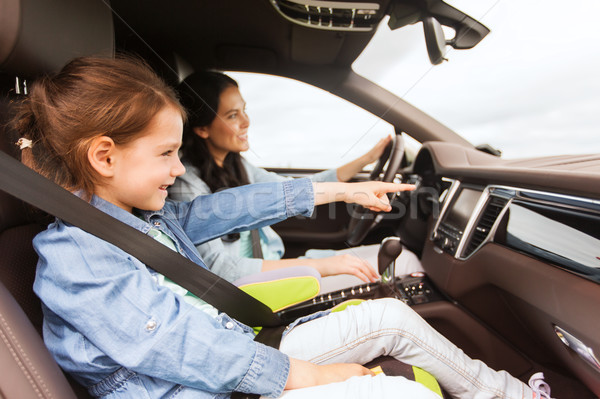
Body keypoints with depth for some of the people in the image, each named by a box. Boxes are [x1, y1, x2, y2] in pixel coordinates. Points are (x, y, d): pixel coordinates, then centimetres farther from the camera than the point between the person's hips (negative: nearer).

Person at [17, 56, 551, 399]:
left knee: (389, 315, 3)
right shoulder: (74, 257, -19)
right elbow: (180, 346, -26)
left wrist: (344, 189, 9)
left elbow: (234, 208, 6)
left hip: (244, 356, 8)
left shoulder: (146, 218, 6)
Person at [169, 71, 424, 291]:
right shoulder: (186, 184, -18)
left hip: (273, 267, 8)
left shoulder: (235, 165, 8)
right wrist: (319, 265, -30)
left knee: (400, 254, 0)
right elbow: (217, 267, -25)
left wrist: (367, 159, 12)